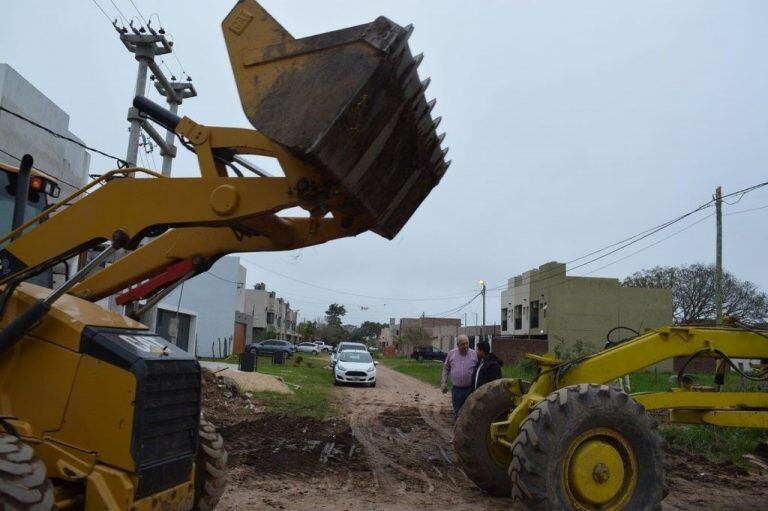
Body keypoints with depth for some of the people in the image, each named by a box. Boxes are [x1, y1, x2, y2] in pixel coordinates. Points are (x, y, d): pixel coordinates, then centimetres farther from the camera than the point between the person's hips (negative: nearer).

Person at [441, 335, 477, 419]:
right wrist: (444, 382, 7)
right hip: (456, 389, 2)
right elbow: (446, 368, 12)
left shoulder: (474, 354, -3)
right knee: (457, 413, 12)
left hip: (470, 389, -2)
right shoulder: (451, 353, 2)